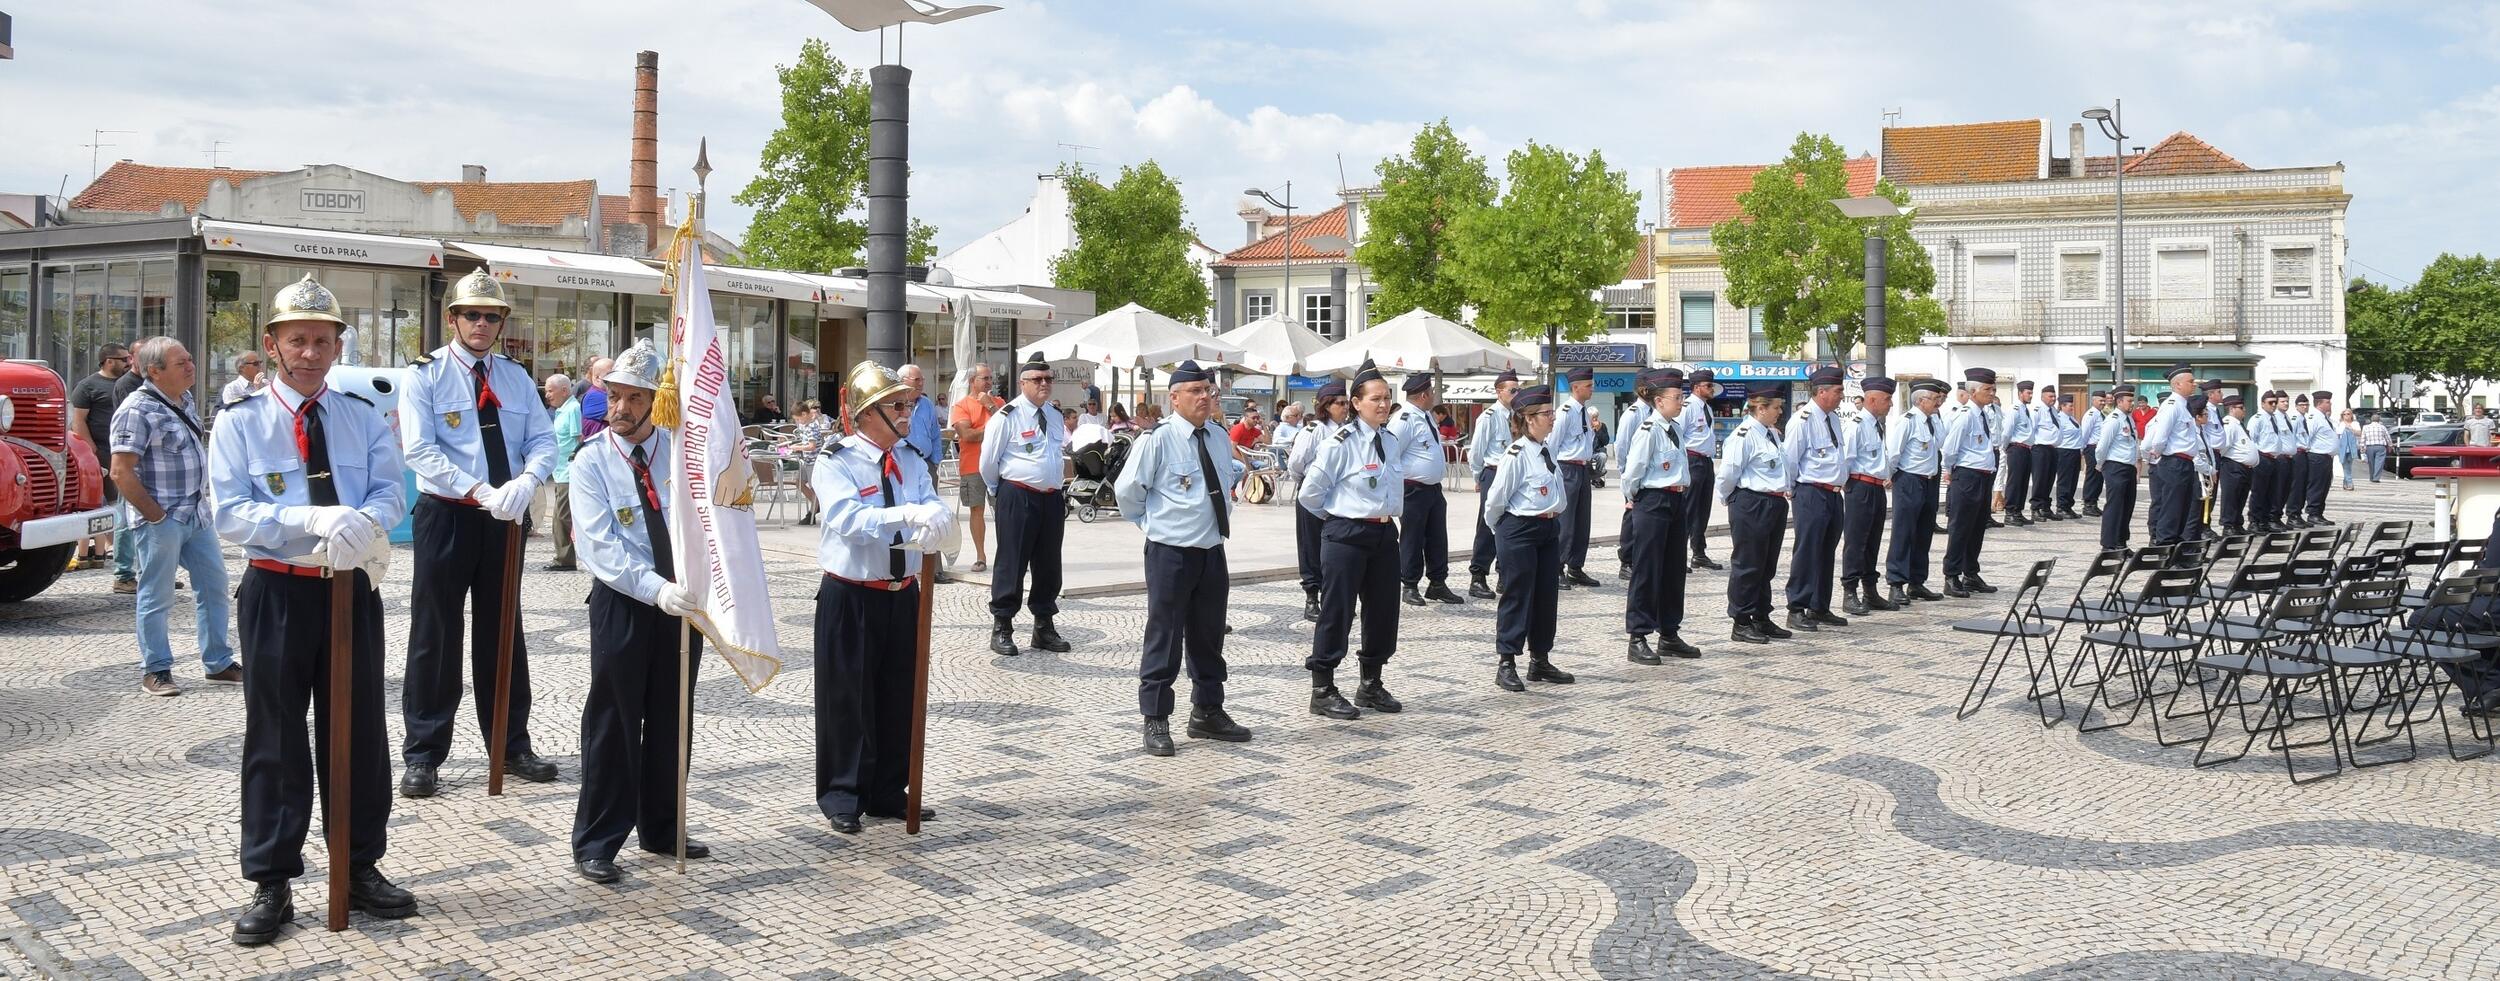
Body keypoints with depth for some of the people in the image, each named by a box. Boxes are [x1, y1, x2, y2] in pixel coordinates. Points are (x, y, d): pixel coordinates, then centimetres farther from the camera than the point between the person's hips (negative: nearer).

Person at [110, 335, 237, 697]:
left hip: (197, 515, 8)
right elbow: (121, 472, -19)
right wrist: (156, 515, -17)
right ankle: (155, 671, 13)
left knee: (214, 585, 12)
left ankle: (218, 663, 22)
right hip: (161, 521, -8)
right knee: (157, 597, 2)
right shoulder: (138, 410, -15)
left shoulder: (186, 401, 10)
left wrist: (203, 501, 16)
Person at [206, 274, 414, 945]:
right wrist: (315, 520, -25)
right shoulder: (239, 422, -1)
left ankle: (361, 868, 23)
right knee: (275, 736, 4)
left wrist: (361, 523, -25)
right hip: (277, 591, -2)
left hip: (353, 588, 3)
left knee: (359, 730, 10)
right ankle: (271, 884, 14)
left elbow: (390, 493, -2)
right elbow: (231, 514, -10)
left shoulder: (364, 416, 7)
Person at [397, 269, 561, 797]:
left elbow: (543, 440, 3)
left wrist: (525, 483, -18)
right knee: (435, 634, 1)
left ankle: (511, 744, 23)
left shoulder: (515, 376, 9)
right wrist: (481, 492, -24)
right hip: (447, 515, -4)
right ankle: (423, 753, 11)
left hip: (504, 517, 4)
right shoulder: (426, 375, -4)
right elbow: (420, 449, -14)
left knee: (504, 631, 12)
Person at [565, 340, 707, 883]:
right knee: (613, 720, 0)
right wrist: (655, 588, -30)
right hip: (623, 601, -3)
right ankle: (595, 843, 11)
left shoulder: (681, 448, 3)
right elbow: (603, 545, -16)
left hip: (681, 596, 3)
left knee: (672, 716, 13)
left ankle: (662, 828, 29)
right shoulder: (592, 463, -6)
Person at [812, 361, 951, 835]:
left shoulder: (912, 462, 7)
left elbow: (937, 508, -7)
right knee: (848, 699, 2)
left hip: (903, 596, 6)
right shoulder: (835, 463, -10)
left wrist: (932, 517, -32)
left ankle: (889, 793, 26)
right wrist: (905, 515, -42)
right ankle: (843, 796, 16)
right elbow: (847, 517, -28)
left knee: (898, 698, 12)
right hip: (851, 598, -5)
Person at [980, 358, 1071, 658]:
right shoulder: (1007, 416, -9)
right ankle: (1001, 628, 5)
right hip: (1018, 497, -6)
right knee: (1012, 563, -3)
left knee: (1048, 565, 11)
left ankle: (1044, 627, 22)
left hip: (1052, 498, 6)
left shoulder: (1056, 417, 12)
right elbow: (988, 461, -4)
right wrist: (999, 491, 7)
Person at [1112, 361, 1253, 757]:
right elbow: (1127, 489, -6)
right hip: (1170, 553, -6)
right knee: (1165, 638, 0)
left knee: (1209, 635, 15)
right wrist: (1149, 522, 3)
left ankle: (1208, 713, 28)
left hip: (1212, 551, 6)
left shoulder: (1218, 436, 6)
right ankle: (1155, 721, 9)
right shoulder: (1157, 439, -14)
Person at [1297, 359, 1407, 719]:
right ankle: (1323, 690, 6)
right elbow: (1310, 493, -10)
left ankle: (1371, 685, 26)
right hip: (1346, 537, -7)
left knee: (1384, 609, 11)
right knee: (1337, 610, -2)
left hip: (1384, 534, 7)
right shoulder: (1341, 444, -13)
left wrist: (1387, 513, 15)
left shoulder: (1391, 440, 8)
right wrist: (1340, 514, 3)